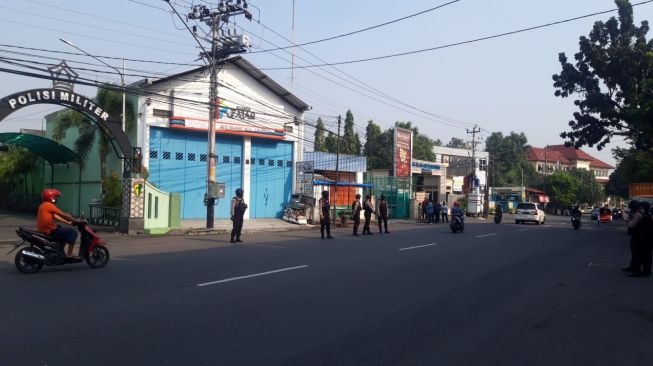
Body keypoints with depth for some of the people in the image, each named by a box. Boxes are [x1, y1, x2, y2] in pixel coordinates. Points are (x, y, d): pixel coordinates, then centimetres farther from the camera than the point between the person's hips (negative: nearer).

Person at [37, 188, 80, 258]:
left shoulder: (43, 205, 16)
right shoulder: (49, 205, -14)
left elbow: (55, 216, 15)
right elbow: (63, 215, -13)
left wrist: (68, 222, 12)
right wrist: (77, 221, -6)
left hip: (43, 230, 10)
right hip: (50, 230, -10)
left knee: (64, 232, 31)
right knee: (73, 232, -7)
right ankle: (69, 253, -10)